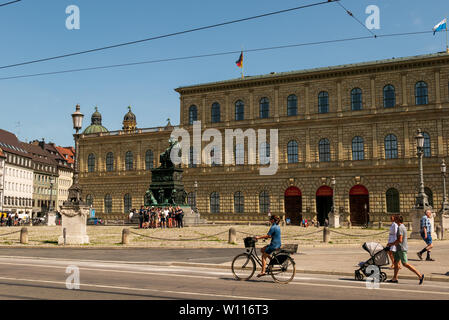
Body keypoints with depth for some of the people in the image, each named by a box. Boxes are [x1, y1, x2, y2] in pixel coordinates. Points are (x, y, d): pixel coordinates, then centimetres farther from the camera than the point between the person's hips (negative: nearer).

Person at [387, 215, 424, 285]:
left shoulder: (400, 228, -18)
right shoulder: (403, 226, 13)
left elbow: (399, 240, -24)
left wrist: (391, 244, -13)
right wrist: (393, 244, 16)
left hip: (402, 249, -10)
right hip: (399, 248, 10)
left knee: (405, 264, -8)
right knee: (396, 262, 12)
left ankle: (420, 275, -6)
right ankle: (394, 279, 15)